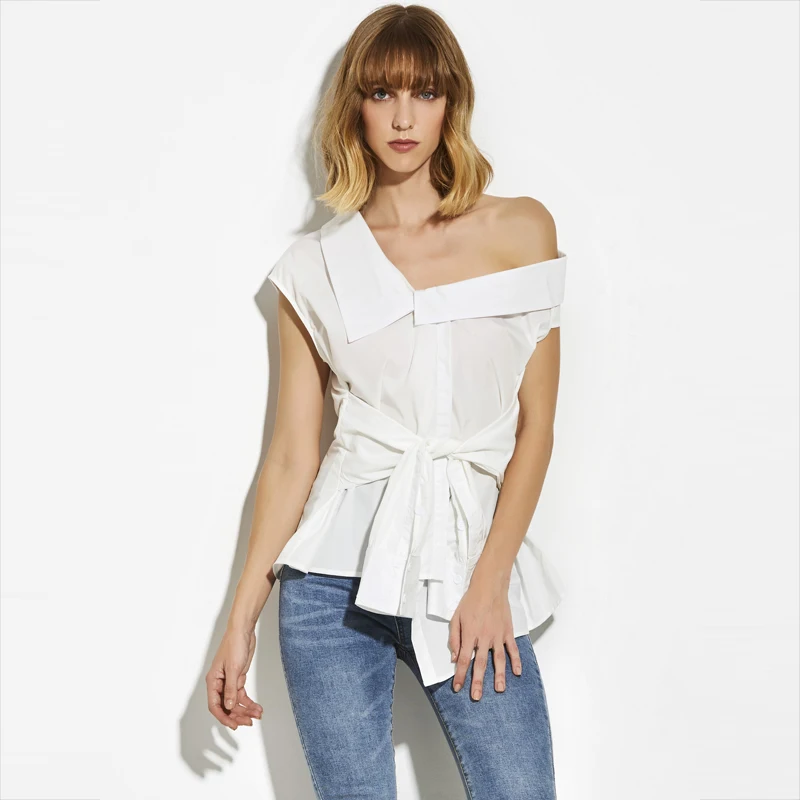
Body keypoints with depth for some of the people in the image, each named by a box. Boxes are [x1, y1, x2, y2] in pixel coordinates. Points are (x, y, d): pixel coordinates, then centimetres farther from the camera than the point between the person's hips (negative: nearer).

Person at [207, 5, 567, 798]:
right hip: (339, 573, 0)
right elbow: (292, 451, 6)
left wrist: (490, 583, -5)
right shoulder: (317, 265, 5)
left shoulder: (519, 229, 4)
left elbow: (536, 425, 2)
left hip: (471, 564, 0)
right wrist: (241, 621, 4)